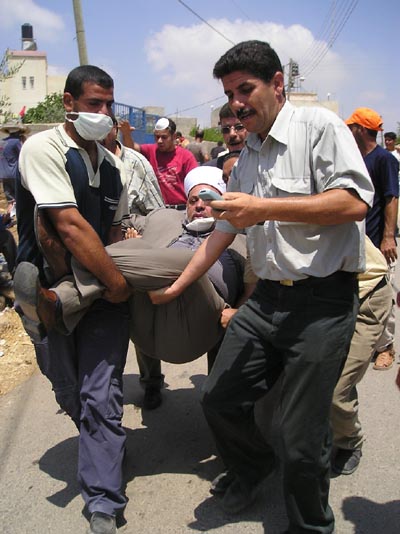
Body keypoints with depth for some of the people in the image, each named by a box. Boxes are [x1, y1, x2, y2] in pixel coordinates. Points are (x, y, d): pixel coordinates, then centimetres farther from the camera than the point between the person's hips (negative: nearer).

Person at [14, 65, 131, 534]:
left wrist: (115, 281, 1)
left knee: (101, 397, -2)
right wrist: (117, 282, -16)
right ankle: (106, 447, 43)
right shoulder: (43, 149, -11)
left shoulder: (112, 165, 8)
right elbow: (70, 226, -21)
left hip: (103, 291, 4)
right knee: (70, 393, 13)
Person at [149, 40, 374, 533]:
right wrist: (177, 286, 25)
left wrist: (264, 208, -20)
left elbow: (355, 201, -18)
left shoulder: (318, 126, -5)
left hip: (321, 302, -7)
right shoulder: (246, 159, 18)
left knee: (300, 439, -1)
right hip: (265, 300, 7)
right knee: (219, 400, 11)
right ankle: (251, 468, 43)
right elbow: (223, 231, 23)